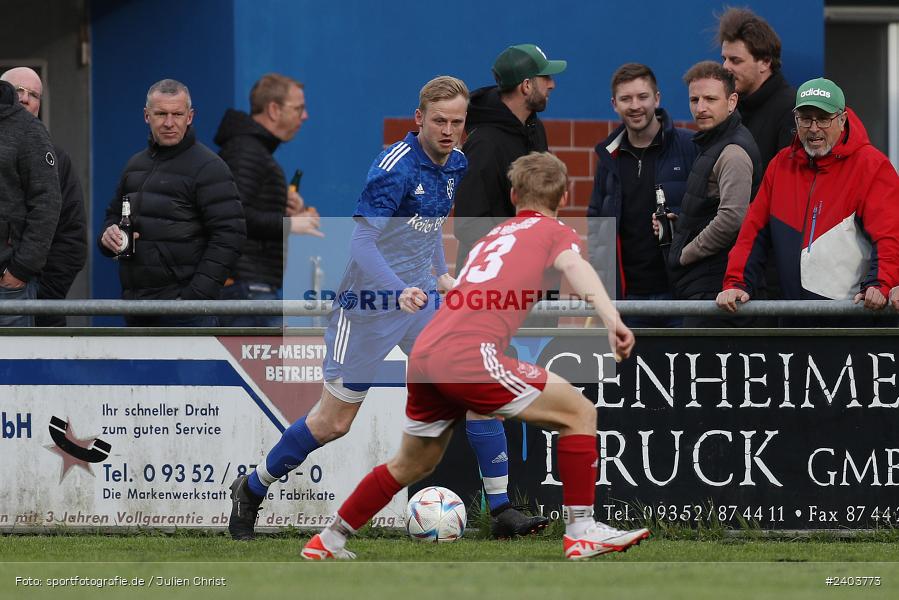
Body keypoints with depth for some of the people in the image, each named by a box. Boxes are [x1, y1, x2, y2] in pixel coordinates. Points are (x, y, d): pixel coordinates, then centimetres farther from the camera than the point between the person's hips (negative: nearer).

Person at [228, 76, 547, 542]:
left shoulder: (456, 163, 4)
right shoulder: (395, 166, -21)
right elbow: (362, 242, -27)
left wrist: (442, 272, 13)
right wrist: (399, 291, -39)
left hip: (423, 300, 7)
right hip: (369, 306, -7)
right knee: (333, 422, 2)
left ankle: (503, 512, -3)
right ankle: (251, 490, 23)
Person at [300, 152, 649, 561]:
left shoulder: (493, 236, 30)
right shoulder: (555, 232, 10)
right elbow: (574, 266, -12)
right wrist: (611, 318, -28)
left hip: (424, 354, 7)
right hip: (469, 354, -7)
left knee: (412, 465, 27)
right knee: (580, 414, 0)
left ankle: (328, 542, 37)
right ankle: (581, 531, -3)